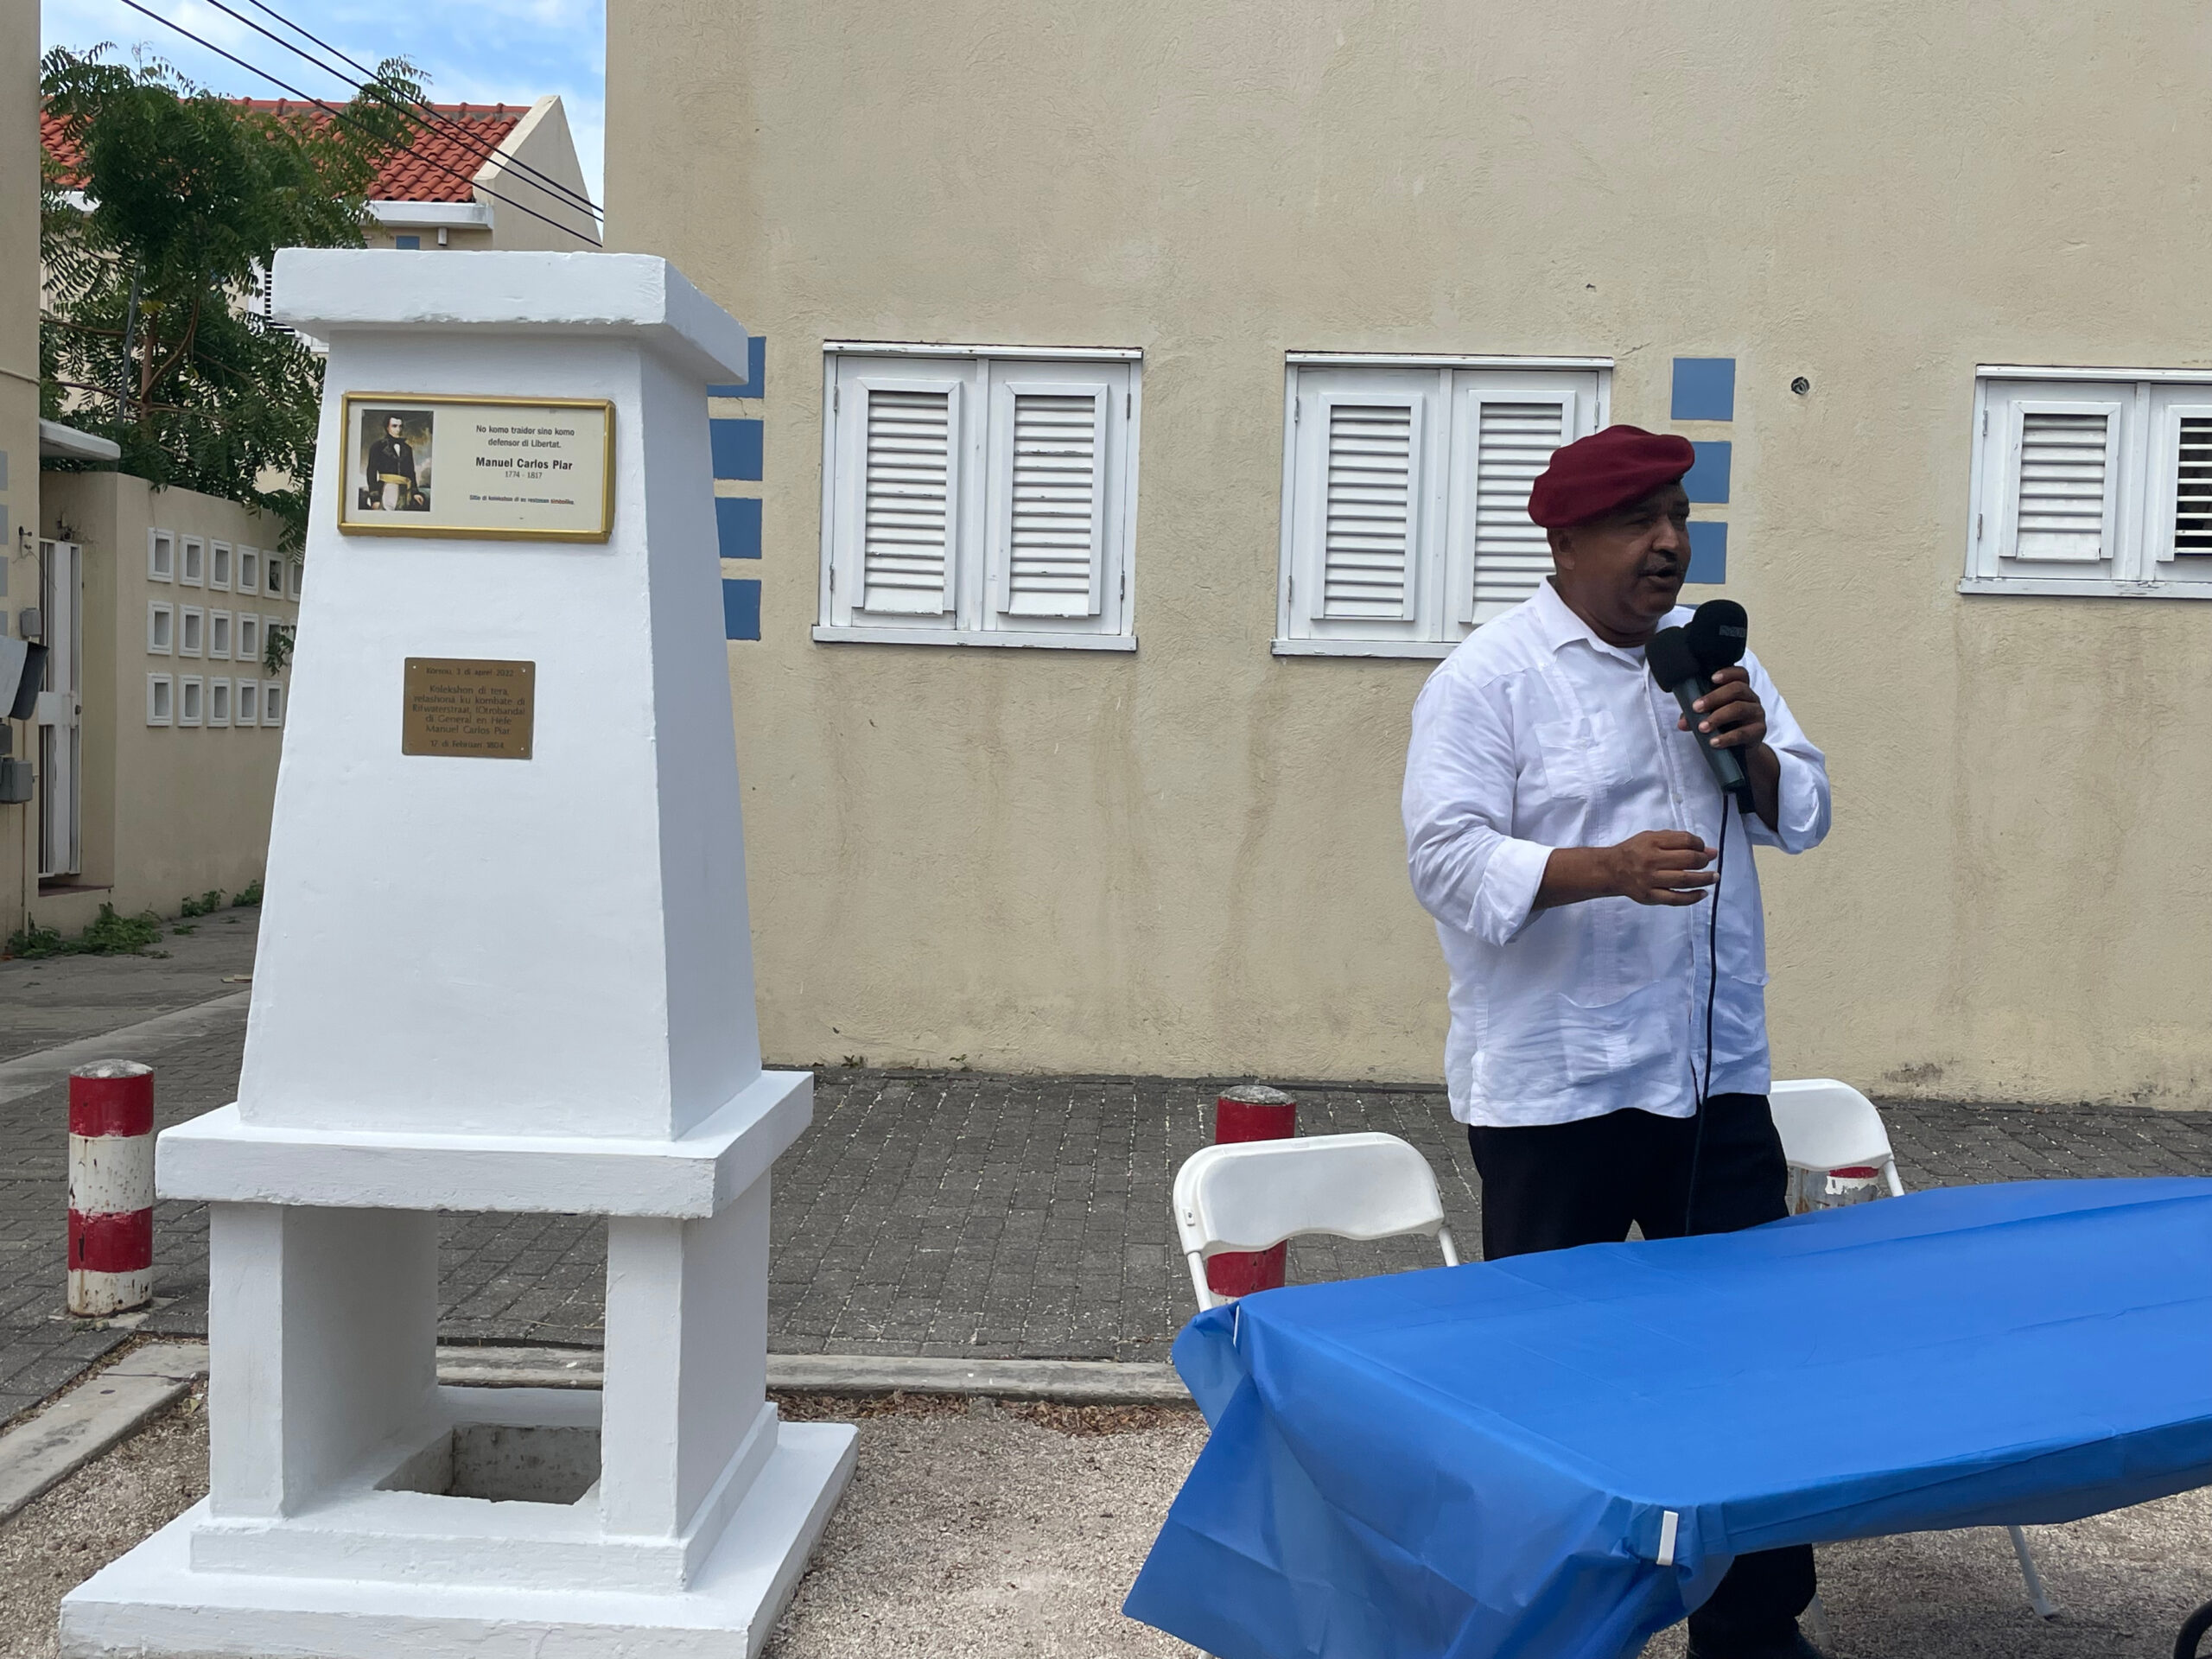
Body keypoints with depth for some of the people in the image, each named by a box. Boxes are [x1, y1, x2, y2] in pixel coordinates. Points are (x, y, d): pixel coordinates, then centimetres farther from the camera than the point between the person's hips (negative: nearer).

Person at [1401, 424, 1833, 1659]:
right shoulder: (1488, 679, -8)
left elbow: (1803, 818, 13)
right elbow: (1448, 858, -15)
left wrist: (1754, 744, -7)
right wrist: (1604, 870, -28)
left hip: (1717, 1075, 6)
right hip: (1554, 1090, -5)